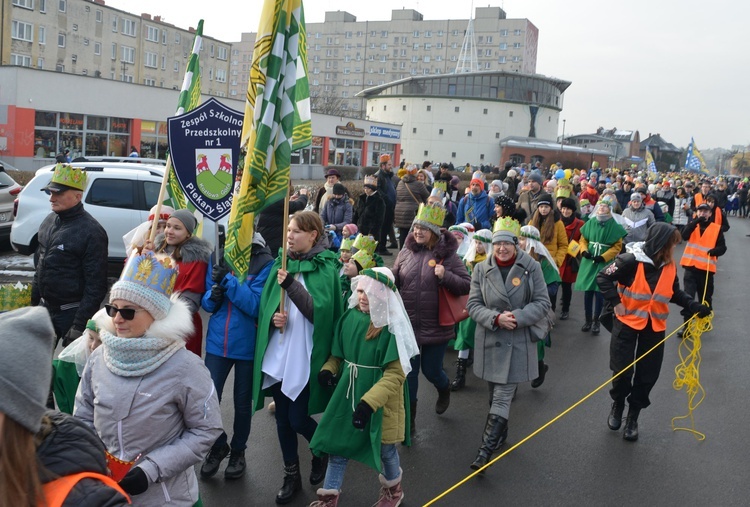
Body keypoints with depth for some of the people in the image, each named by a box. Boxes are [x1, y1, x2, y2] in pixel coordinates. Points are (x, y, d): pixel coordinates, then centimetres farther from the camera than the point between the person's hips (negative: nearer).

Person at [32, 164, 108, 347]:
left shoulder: (91, 232, -18)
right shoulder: (49, 221, 6)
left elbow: (96, 285, -19)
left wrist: (79, 326, -21)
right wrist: (33, 301, 16)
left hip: (71, 312, -7)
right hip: (44, 307, 8)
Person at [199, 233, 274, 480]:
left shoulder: (265, 264, -12)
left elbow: (256, 305, -20)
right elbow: (206, 301, 7)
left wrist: (227, 279, -26)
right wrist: (212, 297, -16)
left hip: (247, 345, -3)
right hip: (217, 342, 3)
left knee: (242, 402, 14)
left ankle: (238, 450, 38)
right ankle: (217, 446, 30)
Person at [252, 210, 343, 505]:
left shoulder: (325, 268, -7)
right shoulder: (282, 264, 7)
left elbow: (320, 312, -17)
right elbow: (265, 305, 11)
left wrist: (293, 286, -27)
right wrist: (273, 317, -10)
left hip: (305, 357, -5)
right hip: (277, 355, 5)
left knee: (297, 418, -1)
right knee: (282, 418, 11)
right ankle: (291, 475, 29)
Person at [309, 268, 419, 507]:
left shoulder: (392, 327, -21)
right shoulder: (350, 316, -4)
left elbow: (395, 373, -24)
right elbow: (338, 352, 11)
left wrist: (369, 401, -31)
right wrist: (328, 369, -8)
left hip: (380, 401, -5)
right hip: (348, 394, 5)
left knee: (384, 448, 14)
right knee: (338, 444, 12)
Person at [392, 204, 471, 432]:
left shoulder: (447, 255, -9)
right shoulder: (406, 252, 0)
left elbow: (467, 285, -9)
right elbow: (395, 281, 10)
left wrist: (445, 276, -24)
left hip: (435, 326, -2)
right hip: (408, 325, 3)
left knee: (431, 370, 11)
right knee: (408, 372, 8)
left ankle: (444, 390, 48)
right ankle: (408, 418, 25)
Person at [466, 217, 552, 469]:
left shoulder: (531, 267, -5)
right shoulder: (482, 269, 1)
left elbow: (542, 302, -4)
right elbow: (473, 305, -1)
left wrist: (517, 317, -19)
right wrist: (496, 318, -18)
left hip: (518, 342, -3)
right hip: (489, 340, 3)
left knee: (502, 396, -6)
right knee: (495, 393, 17)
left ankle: (486, 450, -6)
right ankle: (501, 434, 39)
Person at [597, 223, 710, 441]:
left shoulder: (669, 266, -2)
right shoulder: (631, 260, -20)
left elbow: (675, 292, 11)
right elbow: (603, 278, -14)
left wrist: (694, 306, -3)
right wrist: (616, 302, -17)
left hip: (655, 327, 5)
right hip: (627, 322, -5)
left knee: (648, 375, 6)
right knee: (622, 370, -2)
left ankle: (633, 416, 23)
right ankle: (618, 405, 28)